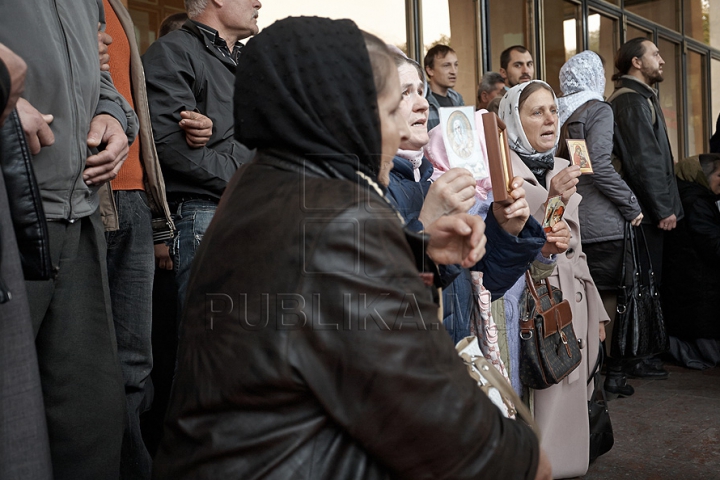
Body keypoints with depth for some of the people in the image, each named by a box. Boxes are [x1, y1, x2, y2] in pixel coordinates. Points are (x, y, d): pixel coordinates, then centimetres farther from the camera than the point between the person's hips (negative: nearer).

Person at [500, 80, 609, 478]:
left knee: (571, 398, 10)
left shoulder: (563, 170, 15)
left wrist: (596, 312, 18)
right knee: (541, 402, -6)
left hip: (574, 305, 7)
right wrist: (551, 201, -23)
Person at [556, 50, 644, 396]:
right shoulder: (598, 110, -7)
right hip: (599, 221, -6)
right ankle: (606, 372, 9)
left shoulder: (559, 113, 11)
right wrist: (632, 207, -9)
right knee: (605, 297, 4)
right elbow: (600, 166, -17)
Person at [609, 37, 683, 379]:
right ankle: (636, 359, 5)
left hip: (647, 209, 10)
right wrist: (664, 208, -17)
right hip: (647, 210, -10)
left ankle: (642, 353, 23)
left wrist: (666, 204, 18)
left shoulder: (640, 97, 21)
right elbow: (644, 160, -20)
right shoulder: (632, 100, -13)